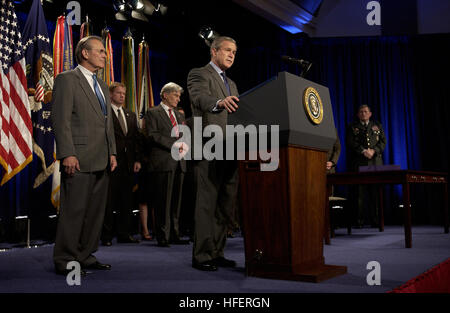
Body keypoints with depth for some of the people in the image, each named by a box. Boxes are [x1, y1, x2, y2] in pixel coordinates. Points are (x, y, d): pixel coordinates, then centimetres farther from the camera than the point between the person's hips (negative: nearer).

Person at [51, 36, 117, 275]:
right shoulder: (67, 79, -2)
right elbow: (60, 119, -11)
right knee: (74, 211, -3)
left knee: (96, 211, 11)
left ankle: (85, 256, 22)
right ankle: (65, 260, 8)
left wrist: (112, 152, 14)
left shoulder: (102, 86, 22)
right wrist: (67, 154, -18)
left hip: (101, 161, 8)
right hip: (79, 160, -8)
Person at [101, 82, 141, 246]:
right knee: (109, 200, 0)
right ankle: (107, 235, 8)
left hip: (128, 163, 6)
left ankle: (124, 234, 18)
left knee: (126, 200, 10)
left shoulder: (131, 115, 18)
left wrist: (137, 159, 6)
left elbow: (135, 138, 15)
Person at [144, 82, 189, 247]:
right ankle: (162, 236, 1)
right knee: (163, 201, -5)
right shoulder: (153, 113, 2)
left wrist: (183, 145, 0)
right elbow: (152, 135, -9)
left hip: (178, 162, 7)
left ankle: (174, 235, 13)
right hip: (163, 162, -6)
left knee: (176, 201, 7)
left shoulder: (179, 115, 23)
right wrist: (173, 144, -15)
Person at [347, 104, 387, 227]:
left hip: (375, 162, 2)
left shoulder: (377, 126, 19)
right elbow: (351, 143, 0)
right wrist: (363, 151, -13)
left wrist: (373, 151, -8)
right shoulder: (352, 127, 13)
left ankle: (375, 219, 3)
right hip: (358, 163, -2)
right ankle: (359, 220, -3)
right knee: (359, 191, -5)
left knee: (375, 191, -1)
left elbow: (383, 142, 9)